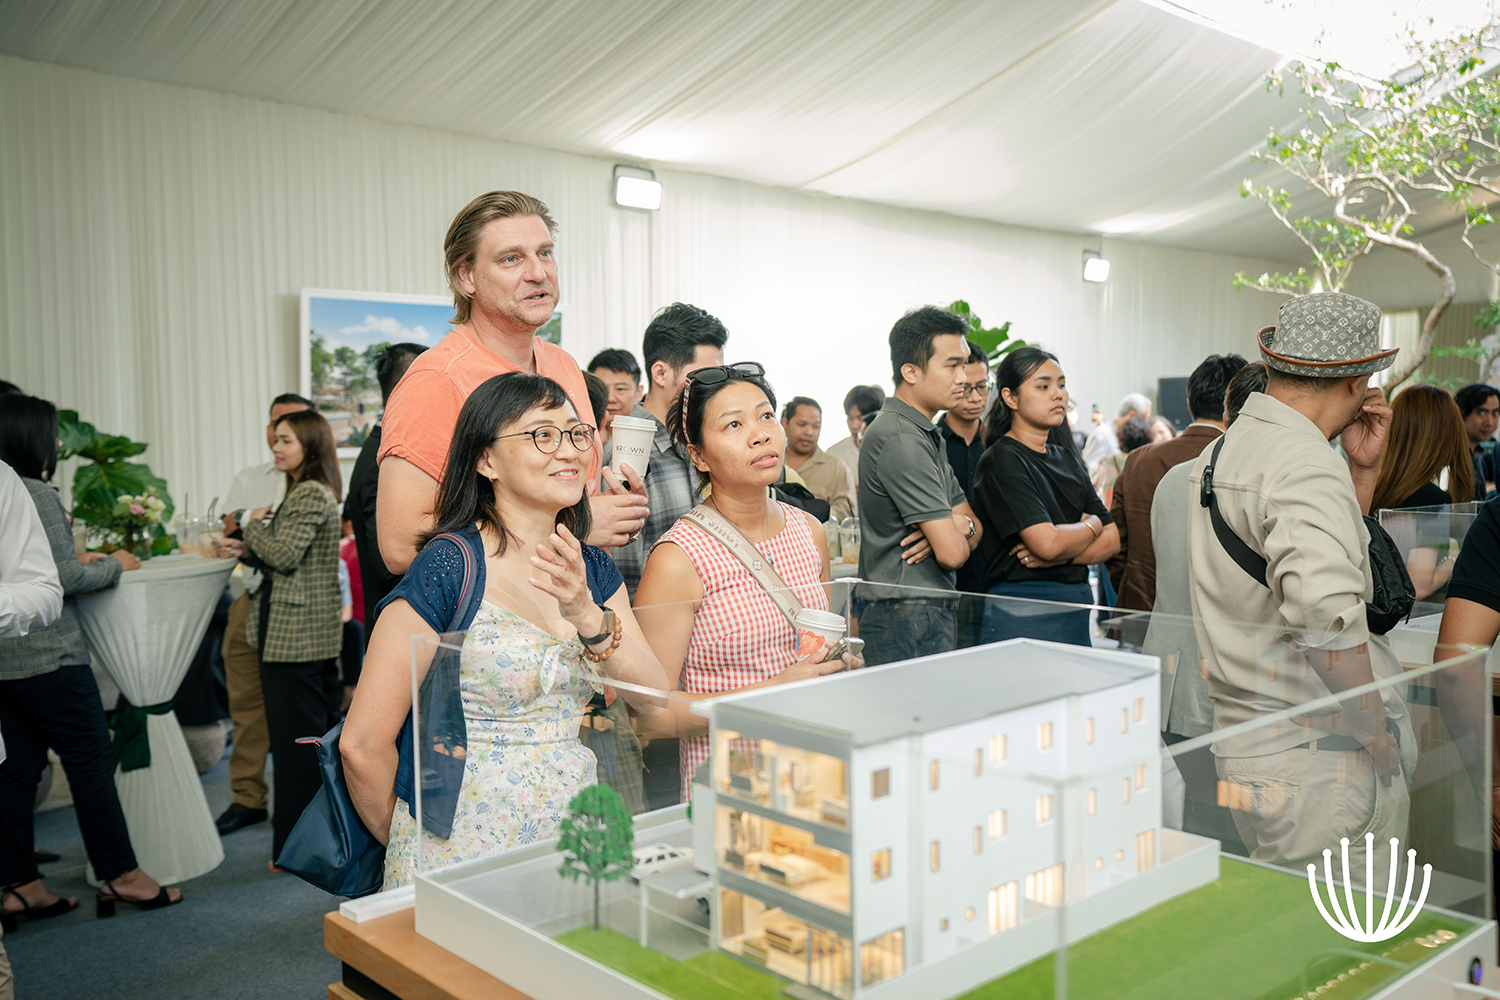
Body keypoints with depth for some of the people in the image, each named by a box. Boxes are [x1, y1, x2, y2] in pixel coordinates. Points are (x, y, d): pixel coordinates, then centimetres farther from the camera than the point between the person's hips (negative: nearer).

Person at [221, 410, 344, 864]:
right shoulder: (304, 492, 18)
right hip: (300, 632, 10)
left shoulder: (312, 494, -14)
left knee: (295, 733, -4)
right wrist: (250, 549, 6)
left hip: (297, 633, -10)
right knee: (315, 730, 15)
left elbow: (285, 555, -20)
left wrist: (253, 524, -5)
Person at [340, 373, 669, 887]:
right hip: (459, 859, -5)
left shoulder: (594, 570, 6)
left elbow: (657, 705, -5)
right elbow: (363, 744, -11)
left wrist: (589, 617, -20)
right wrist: (403, 844, 4)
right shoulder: (450, 568, -14)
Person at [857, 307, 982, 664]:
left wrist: (960, 527, -7)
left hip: (933, 614, 10)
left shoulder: (928, 435, 17)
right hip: (908, 623, -10)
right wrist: (954, 533, 4)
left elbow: (974, 526, 17)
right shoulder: (900, 439, -17)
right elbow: (952, 552, -20)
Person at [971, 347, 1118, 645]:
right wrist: (1091, 525, 0)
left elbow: (1111, 539, 9)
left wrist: (1063, 554, -11)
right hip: (1023, 616, -7)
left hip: (1077, 608, 7)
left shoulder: (1067, 459, 15)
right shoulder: (1001, 461, -10)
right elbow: (1048, 542, -20)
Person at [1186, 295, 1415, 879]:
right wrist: (1375, 733, -18)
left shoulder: (1221, 452, 13)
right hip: (1320, 764, -9)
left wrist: (1363, 469, 11)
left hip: (1244, 746, 9)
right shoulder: (1308, 464, -18)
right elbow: (1328, 616, -30)